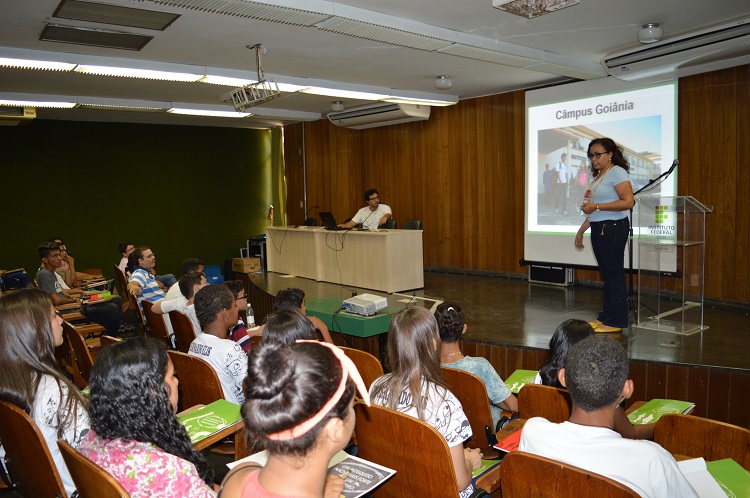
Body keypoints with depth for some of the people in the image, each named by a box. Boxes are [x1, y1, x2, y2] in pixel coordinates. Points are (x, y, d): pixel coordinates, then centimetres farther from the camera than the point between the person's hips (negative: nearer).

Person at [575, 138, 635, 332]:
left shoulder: (617, 172, -8)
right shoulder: (599, 176, 19)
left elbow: (628, 201, -20)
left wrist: (596, 206, -20)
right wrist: (581, 230, 22)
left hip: (613, 229, -9)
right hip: (599, 229, 9)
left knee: (614, 274, -5)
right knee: (606, 274, 12)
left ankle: (616, 322, 1)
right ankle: (605, 317, 19)